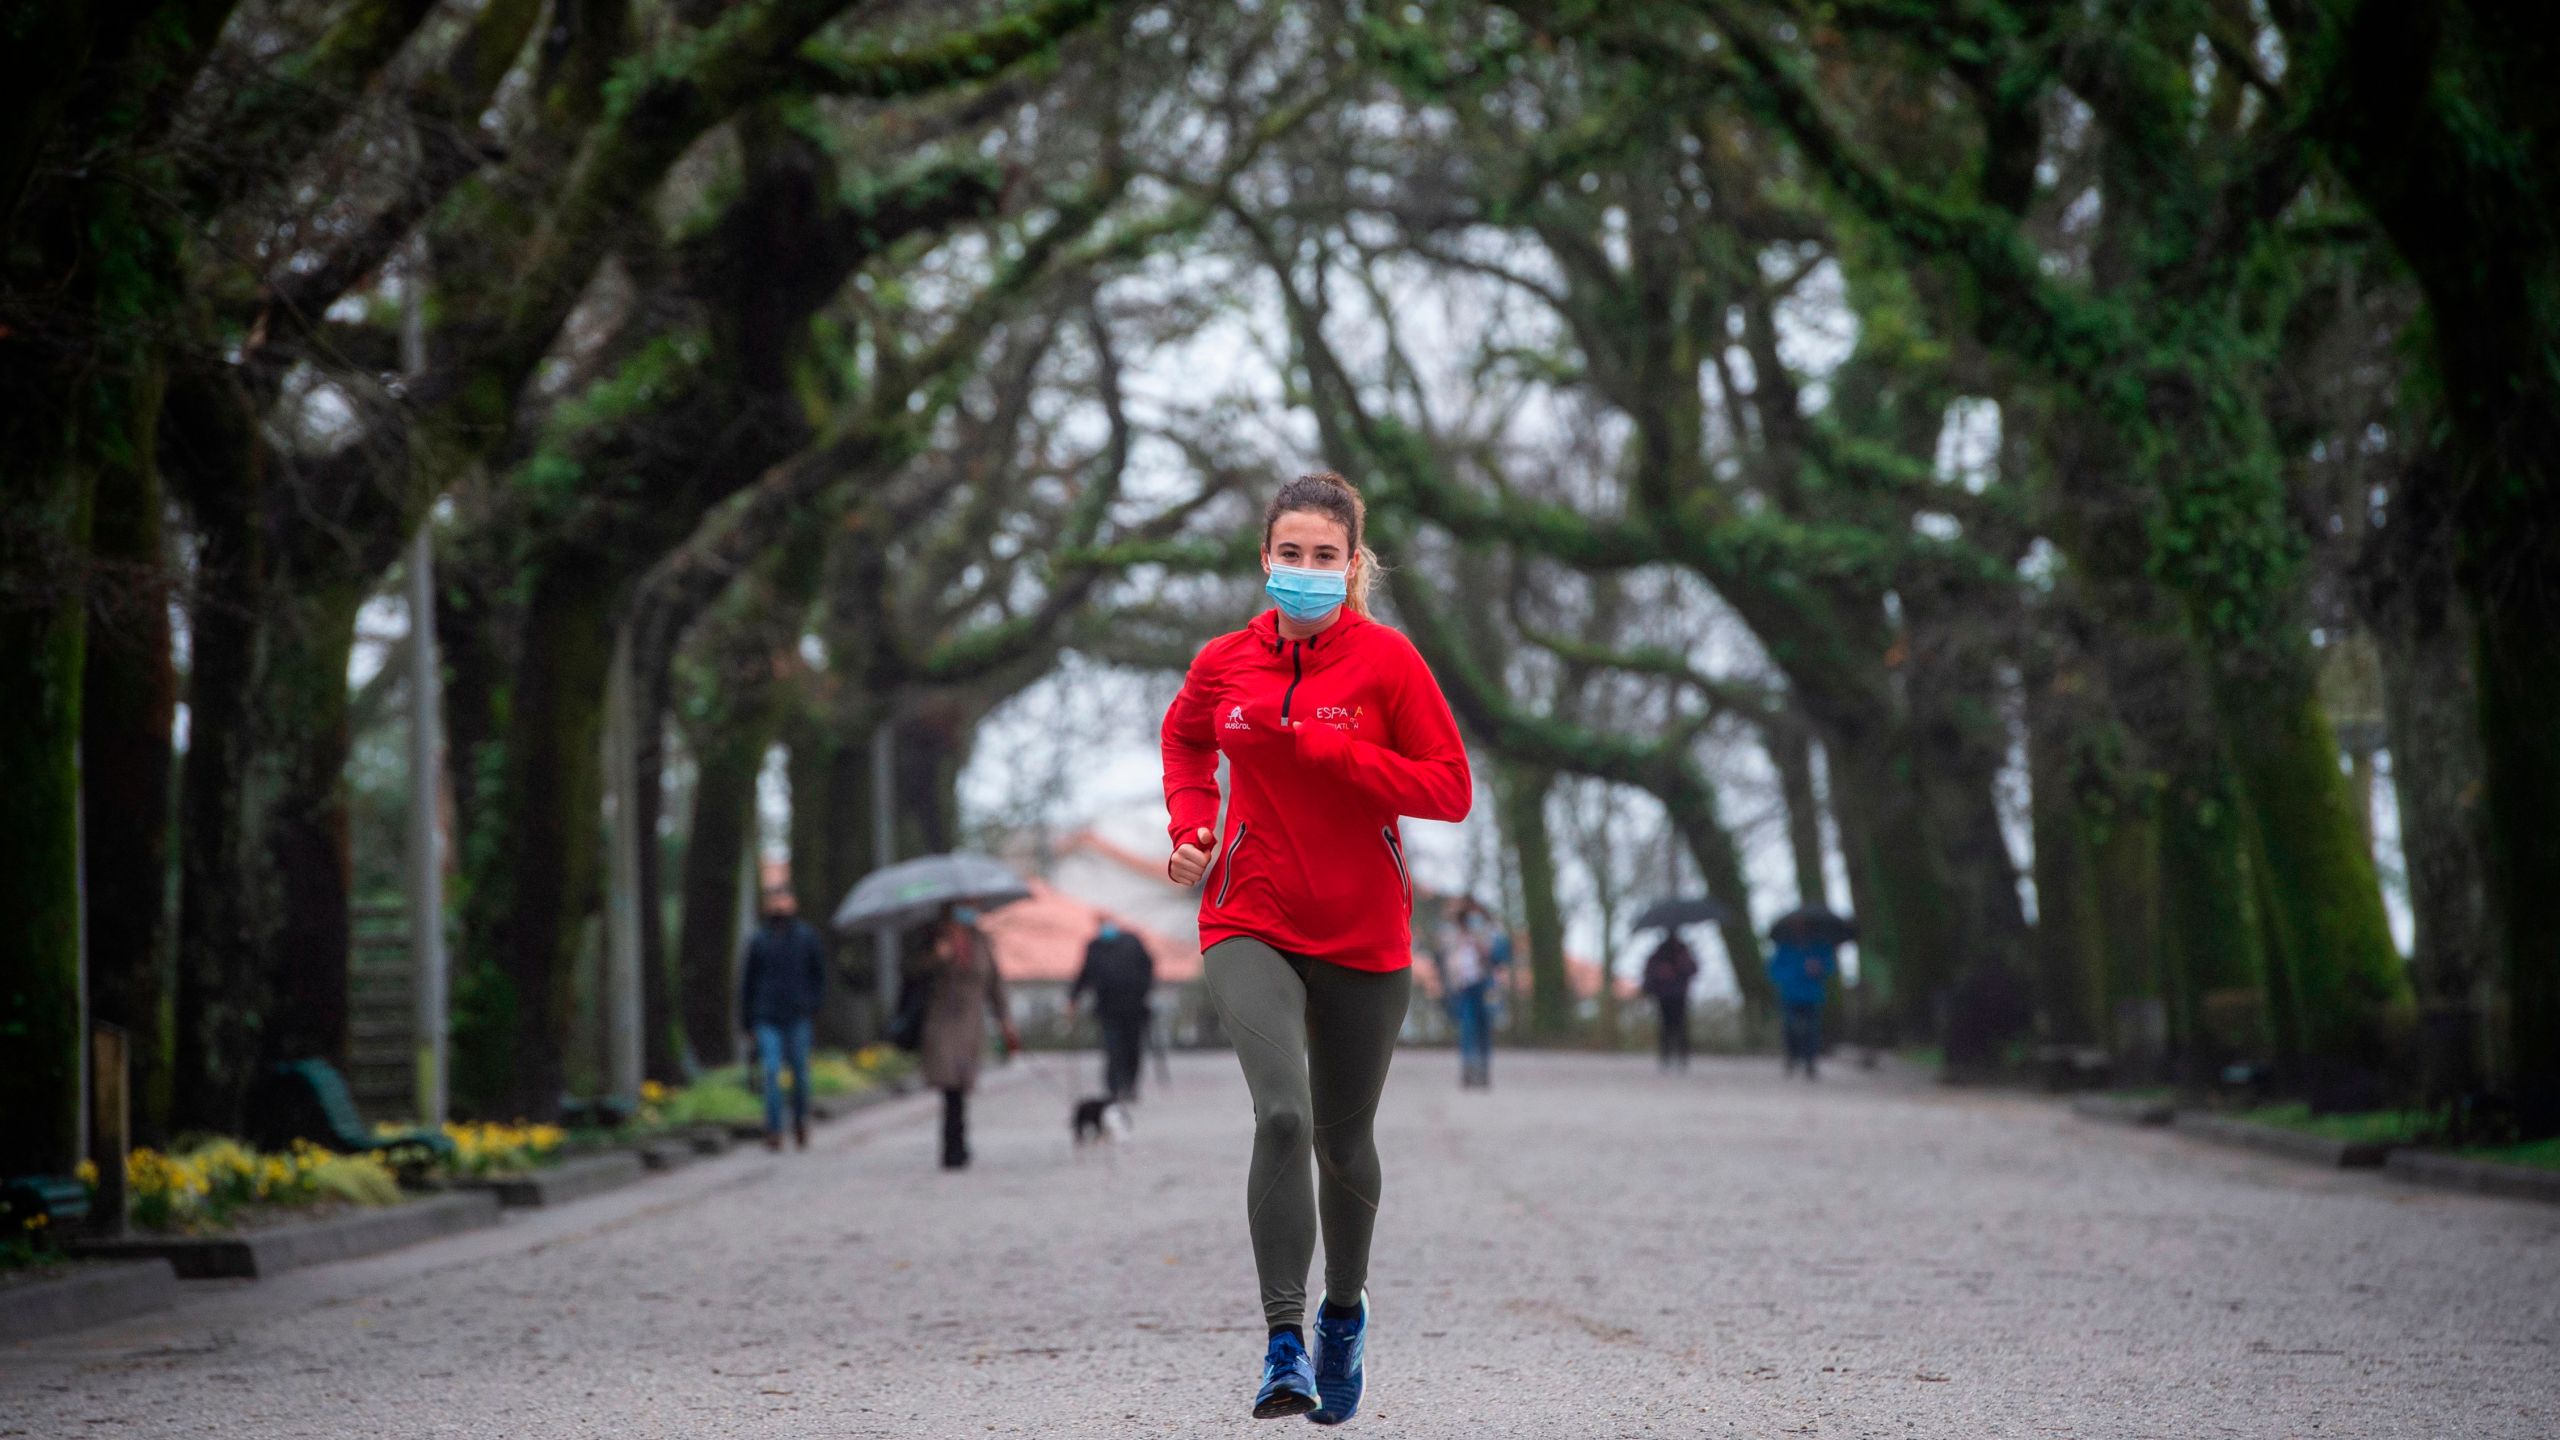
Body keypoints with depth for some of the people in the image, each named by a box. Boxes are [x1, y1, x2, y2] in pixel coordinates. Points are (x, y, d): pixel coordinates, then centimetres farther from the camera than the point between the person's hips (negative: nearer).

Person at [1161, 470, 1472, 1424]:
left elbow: (1450, 790, -11)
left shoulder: (1385, 659, -7)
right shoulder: (1224, 664, 1)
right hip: (1250, 924, 0)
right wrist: (1190, 825, 7)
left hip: (1364, 935, 0)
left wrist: (1321, 746, -18)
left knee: (1343, 1139, 13)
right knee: (1282, 1112, -23)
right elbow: (1184, 741, 24)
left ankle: (1345, 1308, 41)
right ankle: (1283, 1340, -20)